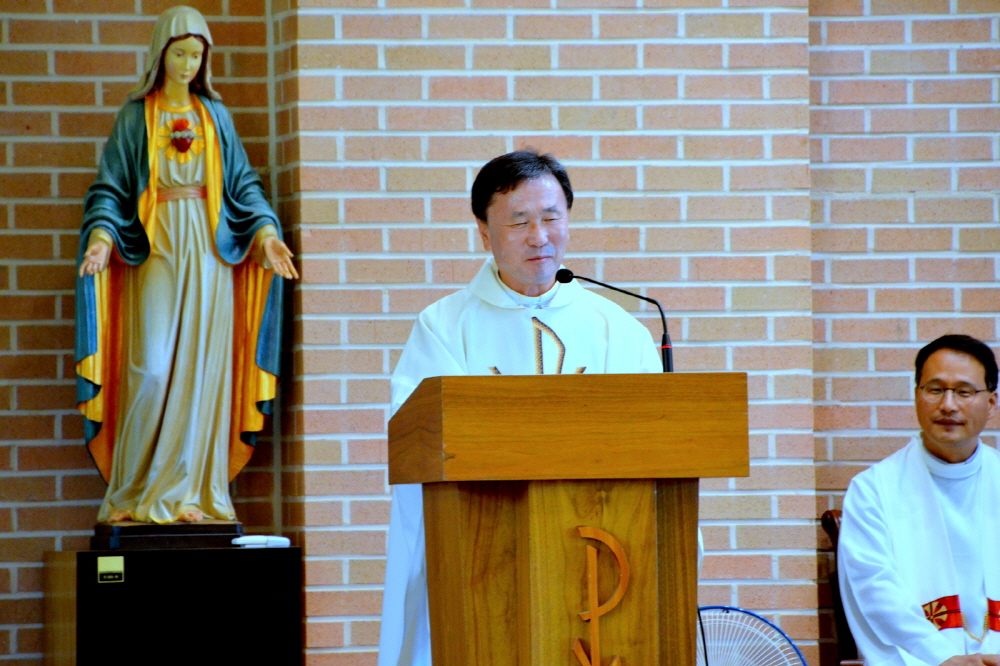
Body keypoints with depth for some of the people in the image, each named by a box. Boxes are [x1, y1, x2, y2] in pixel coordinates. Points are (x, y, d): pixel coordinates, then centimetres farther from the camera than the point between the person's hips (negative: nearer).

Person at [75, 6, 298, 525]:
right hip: (155, 248, -3)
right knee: (151, 369, -11)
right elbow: (111, 185, 2)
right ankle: (133, 494, -3)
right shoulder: (136, 116, 6)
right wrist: (101, 235, -16)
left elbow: (242, 184, 13)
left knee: (202, 368, -1)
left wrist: (265, 230, -4)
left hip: (208, 250, 3)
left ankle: (190, 492, 2)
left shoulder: (215, 115, 13)